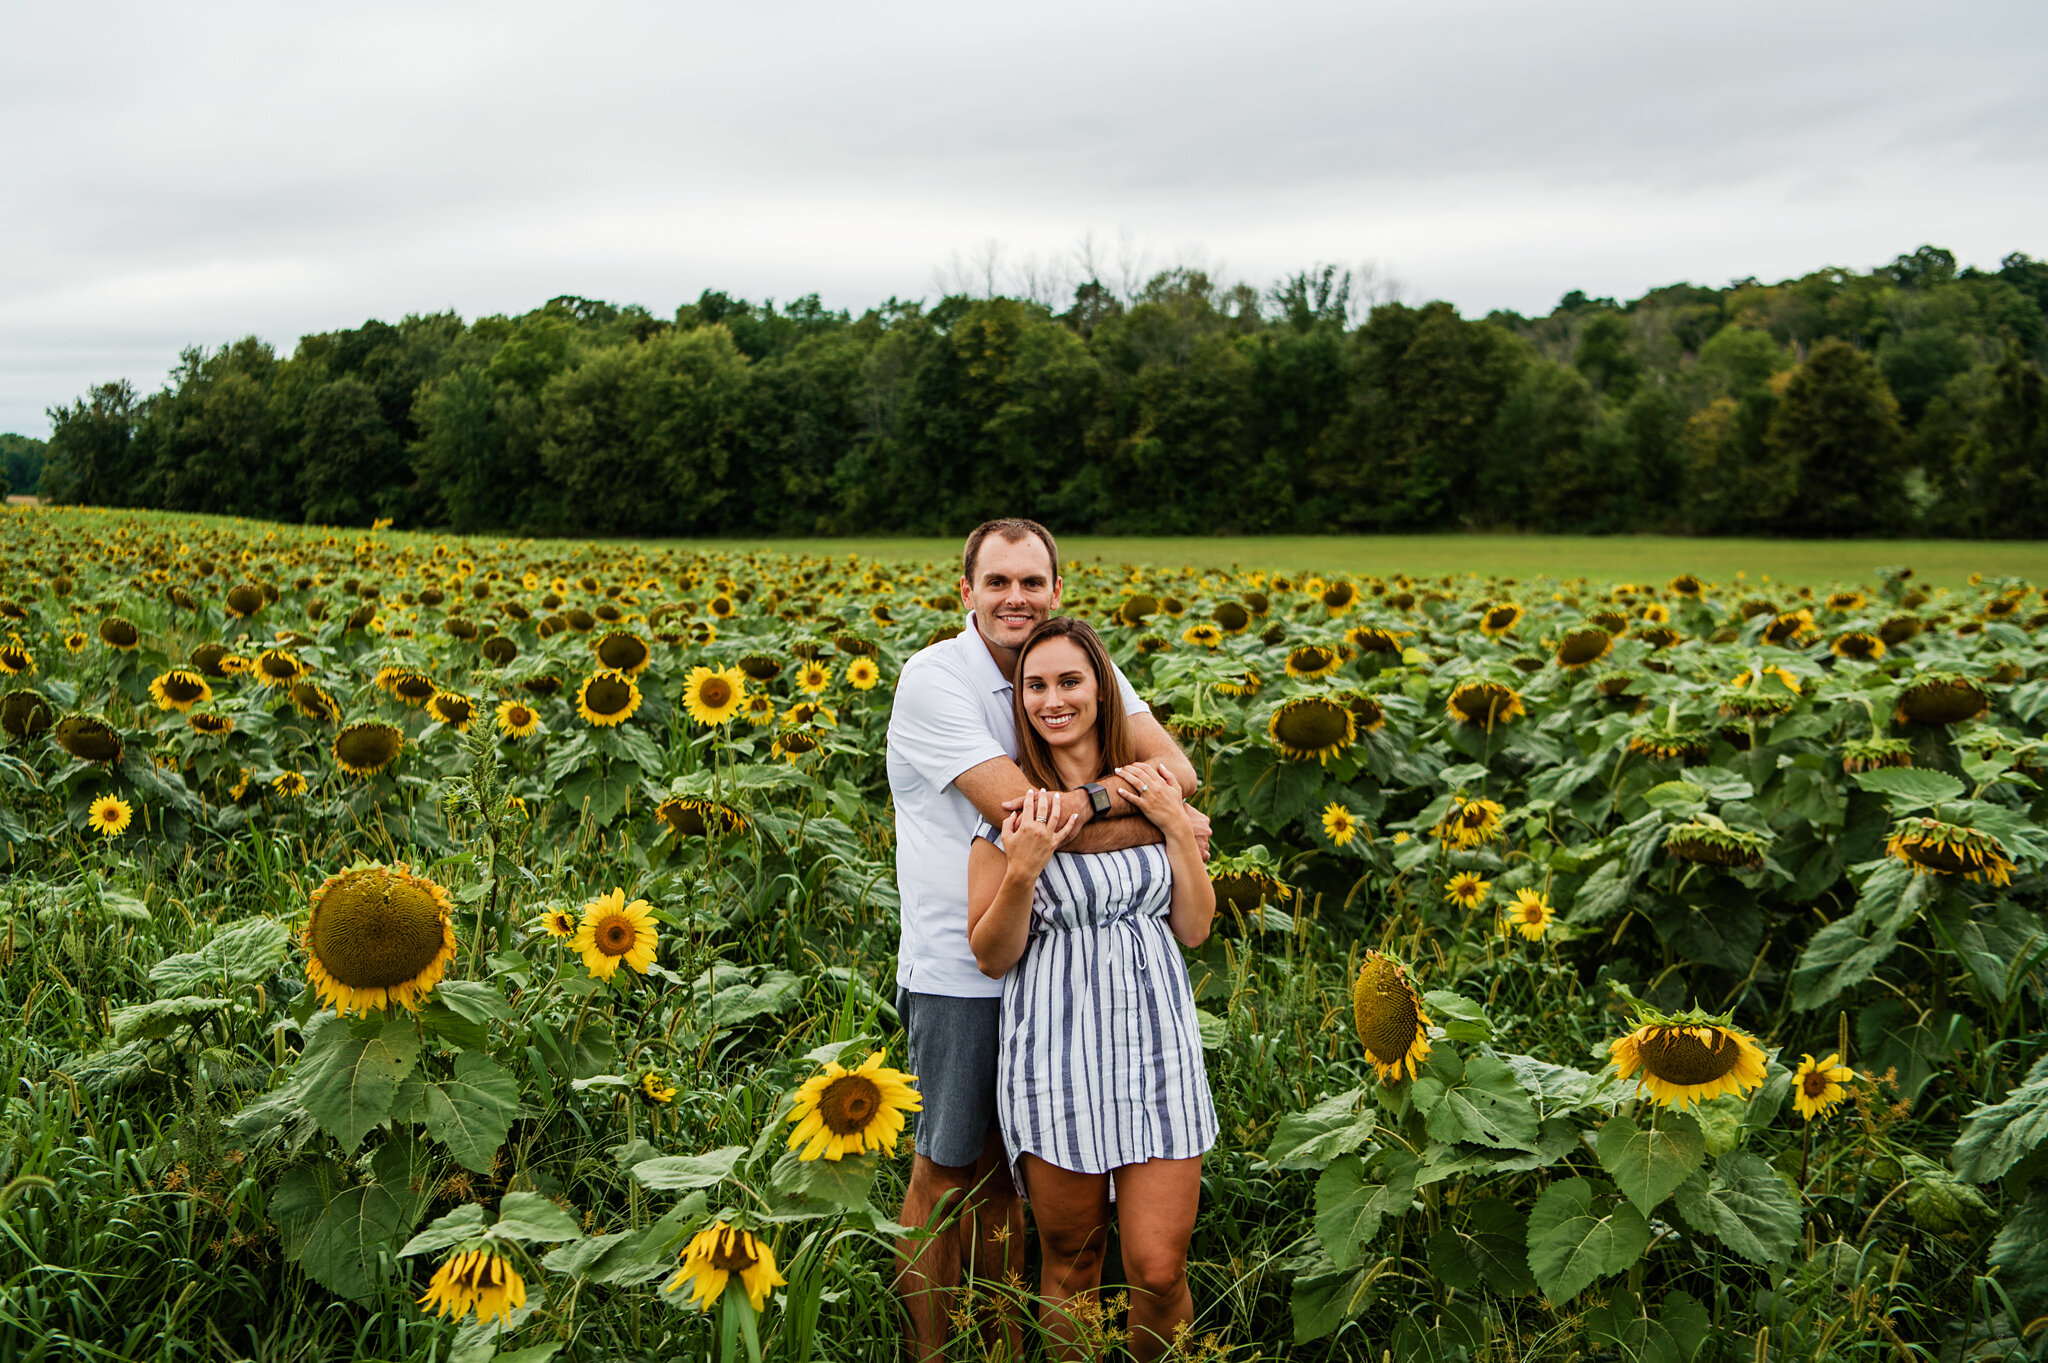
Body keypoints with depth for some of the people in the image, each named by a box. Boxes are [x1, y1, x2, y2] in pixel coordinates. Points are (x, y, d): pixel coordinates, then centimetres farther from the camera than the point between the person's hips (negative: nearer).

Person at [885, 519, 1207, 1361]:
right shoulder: (933, 678, -13)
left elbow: (1176, 769, -7)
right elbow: (1020, 812, -23)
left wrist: (1094, 796, -26)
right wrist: (1155, 825, -19)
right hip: (957, 968, -5)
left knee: (1005, 1165, 16)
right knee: (947, 1170, 7)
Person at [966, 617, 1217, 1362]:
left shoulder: (1151, 792, 6)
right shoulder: (1012, 805, -3)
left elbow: (1194, 929, 5)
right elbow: (991, 958, -2)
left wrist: (1178, 827, -6)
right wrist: (1022, 868, -18)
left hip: (1156, 1042, 2)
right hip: (1058, 1050, -2)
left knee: (1159, 1271, 0)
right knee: (1070, 1260, 10)